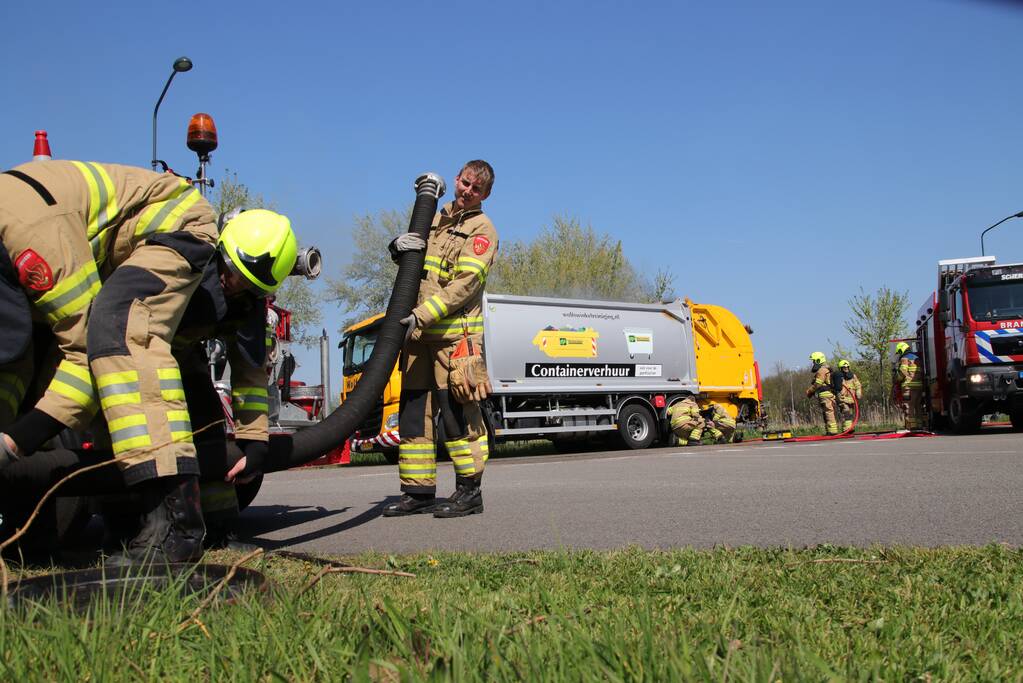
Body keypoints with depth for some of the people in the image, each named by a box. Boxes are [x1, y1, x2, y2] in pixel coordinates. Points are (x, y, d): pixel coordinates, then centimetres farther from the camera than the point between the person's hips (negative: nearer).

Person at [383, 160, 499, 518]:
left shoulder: (481, 230, -1)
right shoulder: (435, 219, 21)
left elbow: (465, 284, -14)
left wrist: (422, 315, -22)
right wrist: (399, 247, -5)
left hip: (455, 334, -7)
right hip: (419, 334, 7)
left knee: (456, 413, -7)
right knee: (412, 412, 6)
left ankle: (469, 491, 3)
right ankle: (418, 491, 14)